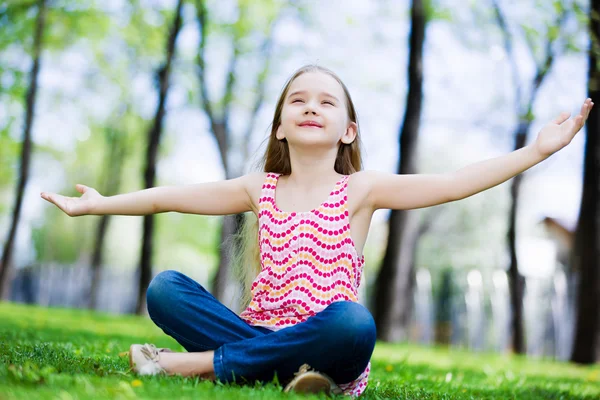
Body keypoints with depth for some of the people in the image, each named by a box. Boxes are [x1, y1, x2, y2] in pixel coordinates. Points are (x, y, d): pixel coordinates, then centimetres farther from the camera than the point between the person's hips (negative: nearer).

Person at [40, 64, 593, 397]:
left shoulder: (360, 190, 2)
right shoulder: (261, 189, 11)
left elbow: (453, 183, -9)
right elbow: (170, 197, 15)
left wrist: (537, 149, -18)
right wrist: (98, 205, 17)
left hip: (324, 339, -2)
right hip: (261, 334, 3)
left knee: (354, 323, -38)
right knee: (164, 288, -15)